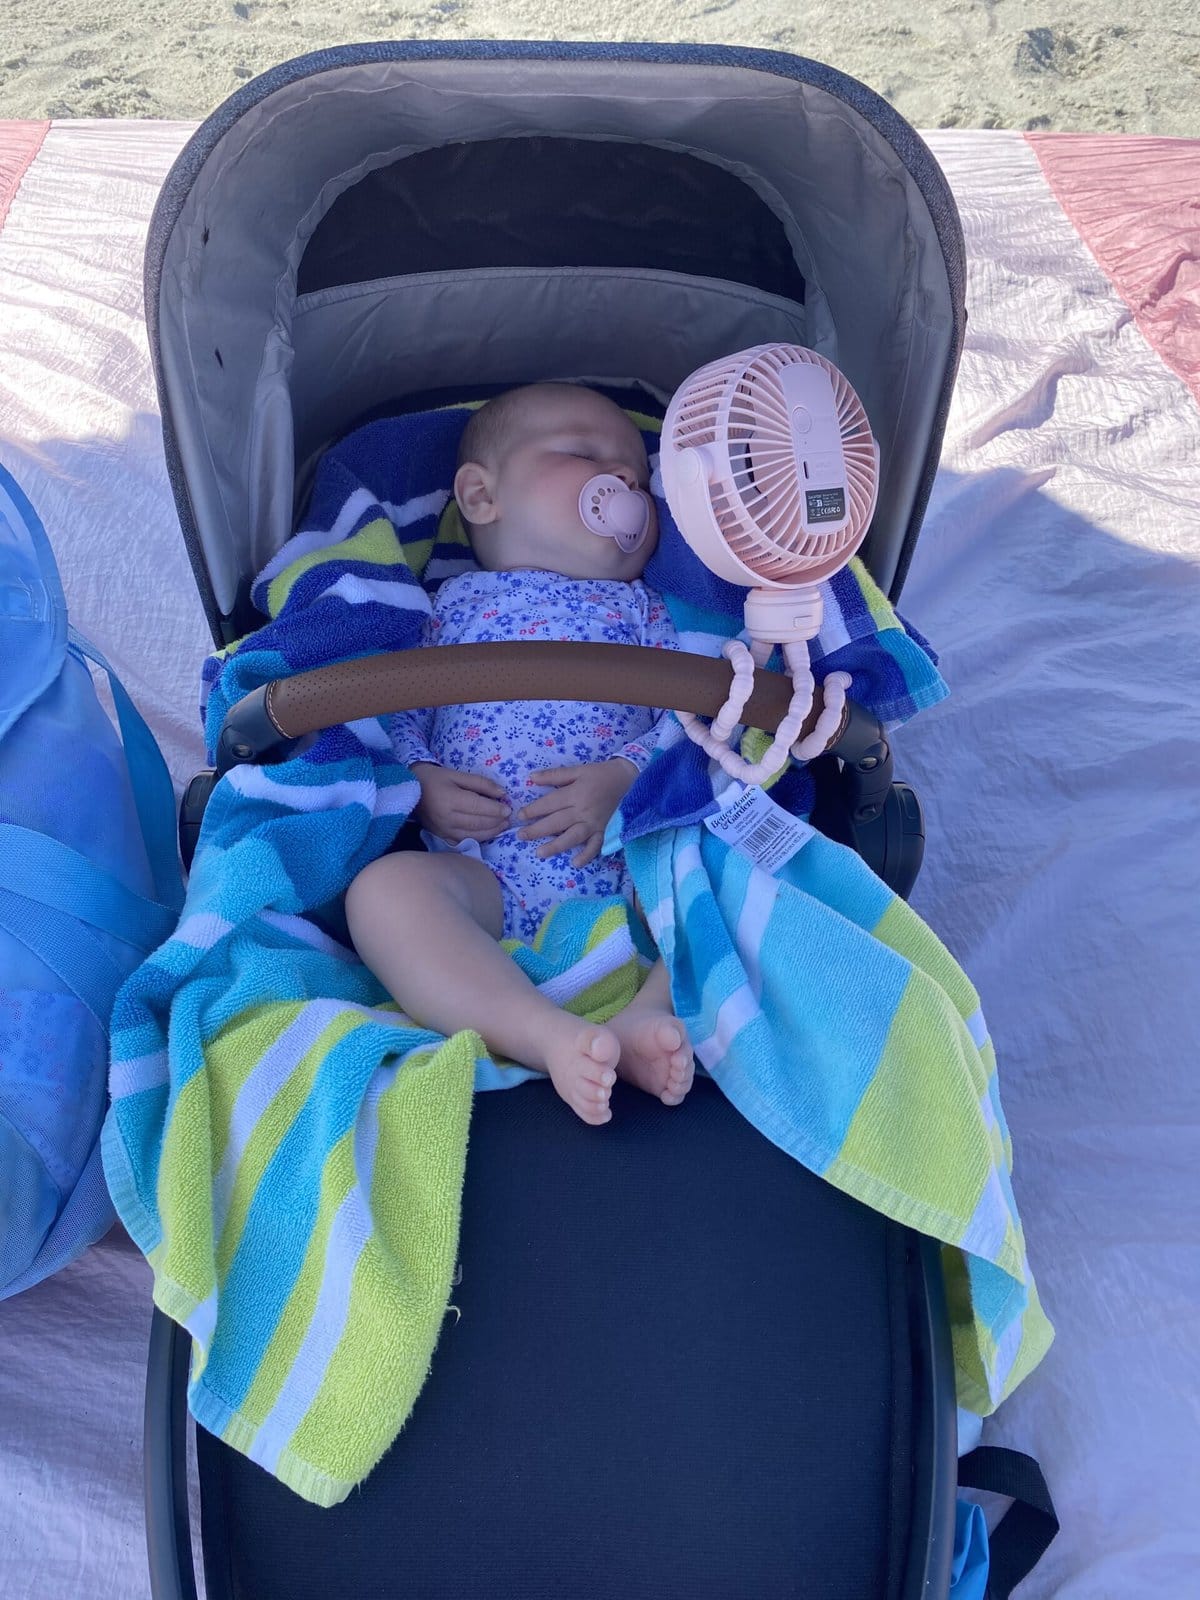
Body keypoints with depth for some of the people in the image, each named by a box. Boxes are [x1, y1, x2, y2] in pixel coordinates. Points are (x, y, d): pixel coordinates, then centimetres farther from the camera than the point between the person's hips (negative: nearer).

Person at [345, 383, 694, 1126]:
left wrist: (622, 779, -10)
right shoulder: (452, 603, 23)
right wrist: (419, 783, -6)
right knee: (384, 885, -30)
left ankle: (651, 1015, -41)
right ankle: (552, 1035, -46)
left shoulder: (641, 607, 24)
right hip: (483, 875, -1)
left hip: (632, 858, 1)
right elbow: (392, 709, 15)